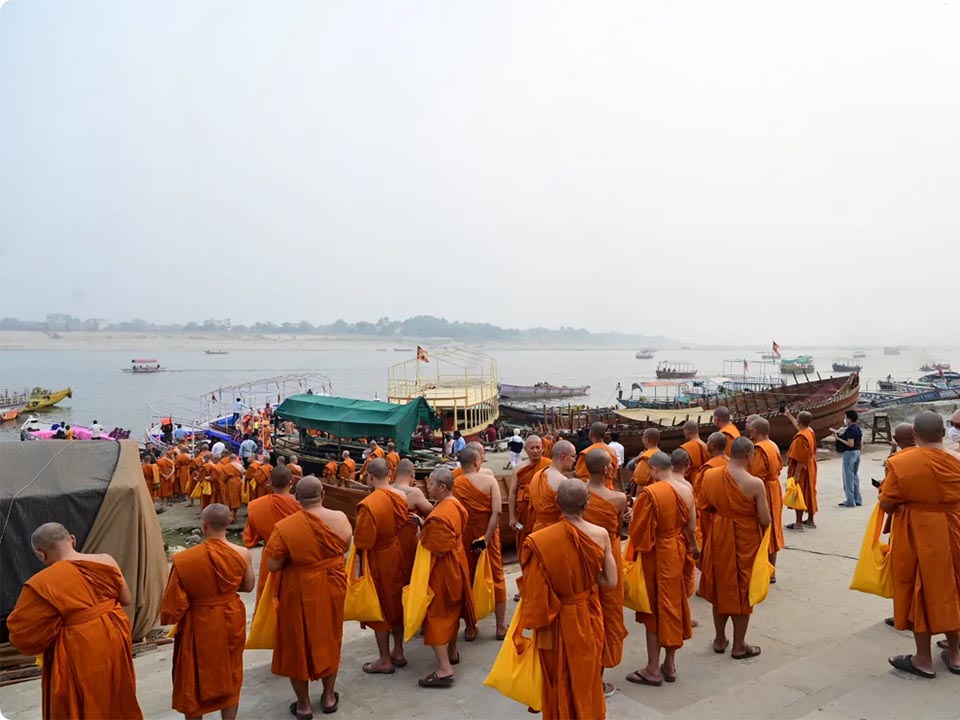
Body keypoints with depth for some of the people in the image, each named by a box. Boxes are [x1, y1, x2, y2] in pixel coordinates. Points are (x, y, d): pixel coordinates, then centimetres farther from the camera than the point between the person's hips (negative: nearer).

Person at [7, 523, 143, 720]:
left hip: (80, 656, -5)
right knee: (118, 701, 24)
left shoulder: (42, 583, -18)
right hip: (114, 642, 5)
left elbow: (25, 634, -12)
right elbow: (127, 599, 5)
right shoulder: (106, 562, -5)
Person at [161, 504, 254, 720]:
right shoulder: (242, 554, -15)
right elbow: (248, 587, 1)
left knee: (194, 681, 17)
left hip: (199, 623, -2)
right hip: (231, 619, 3)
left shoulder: (184, 559, -21)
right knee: (230, 676, 20)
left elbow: (174, 602, -14)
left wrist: (168, 618, 6)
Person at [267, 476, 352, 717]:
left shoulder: (284, 527, -22)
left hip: (300, 593, -3)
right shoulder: (340, 519, -11)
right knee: (329, 640, 21)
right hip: (332, 588, 3)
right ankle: (329, 697, 36)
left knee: (298, 644, 15)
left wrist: (294, 557, 1)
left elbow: (272, 566, -15)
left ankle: (304, 705, 28)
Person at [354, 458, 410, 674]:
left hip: (376, 560, -6)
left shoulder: (368, 504, -26)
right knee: (396, 602, 19)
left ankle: (385, 660, 19)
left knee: (379, 607, 8)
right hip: (396, 553, 6)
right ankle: (398, 653, 31)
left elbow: (362, 541, -20)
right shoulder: (400, 497, -6)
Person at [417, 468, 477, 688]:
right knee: (451, 610, 22)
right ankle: (452, 652, 38)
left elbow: (437, 548, -26)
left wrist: (421, 537, -11)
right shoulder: (455, 505, 2)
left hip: (441, 569, -10)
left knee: (435, 614, -3)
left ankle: (444, 669, -3)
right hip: (455, 564, 10)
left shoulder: (440, 515, -28)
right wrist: (424, 525, 1)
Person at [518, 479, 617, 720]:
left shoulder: (540, 540, -23)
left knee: (558, 677, 20)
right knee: (587, 673, 24)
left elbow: (534, 590, -17)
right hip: (589, 615, 2)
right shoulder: (600, 534, -16)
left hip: (556, 619, -2)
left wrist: (531, 625, -3)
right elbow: (611, 581, -9)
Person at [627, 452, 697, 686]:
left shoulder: (649, 493, -21)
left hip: (655, 554, -6)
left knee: (654, 608, 4)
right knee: (673, 604, 16)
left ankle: (653, 670, 13)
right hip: (677, 551, 6)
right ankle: (670, 665, 26)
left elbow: (639, 529, -18)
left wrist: (637, 547, 2)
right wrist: (694, 546, 24)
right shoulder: (686, 489, -2)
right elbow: (691, 526, 7)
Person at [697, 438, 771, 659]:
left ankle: (720, 640, 33)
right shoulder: (755, 483, -21)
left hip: (718, 538, 4)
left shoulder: (709, 476, -8)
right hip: (745, 541, -4)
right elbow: (765, 520, -15)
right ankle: (739, 646, 25)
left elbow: (704, 508, 2)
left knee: (721, 588, 19)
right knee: (742, 591, 12)